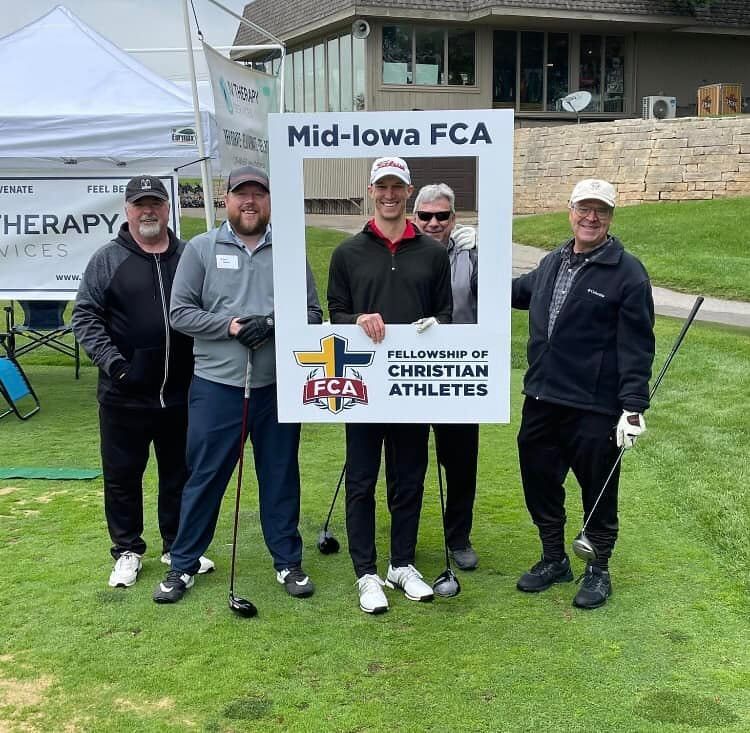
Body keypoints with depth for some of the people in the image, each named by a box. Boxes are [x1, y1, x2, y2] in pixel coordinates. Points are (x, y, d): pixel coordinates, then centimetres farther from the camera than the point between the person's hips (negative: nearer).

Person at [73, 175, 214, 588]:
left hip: (180, 393, 2)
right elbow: (85, 315, -2)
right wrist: (109, 358, -16)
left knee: (180, 473, 13)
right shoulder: (107, 260, 0)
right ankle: (127, 551, 24)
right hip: (123, 395, -2)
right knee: (122, 475, 8)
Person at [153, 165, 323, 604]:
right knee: (204, 477, 6)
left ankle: (288, 561, 25)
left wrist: (274, 326, -12)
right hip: (216, 385, -1)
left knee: (281, 476, 11)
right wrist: (229, 325, -13)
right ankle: (184, 564, 21)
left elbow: (313, 312, 6)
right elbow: (180, 312, 0)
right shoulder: (202, 248, 4)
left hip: (279, 386, 1)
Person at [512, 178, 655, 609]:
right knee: (539, 480, 15)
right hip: (541, 400, 6)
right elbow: (519, 291, 31)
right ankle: (554, 559, 35)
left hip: (595, 409, -6)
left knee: (598, 492, 7)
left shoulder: (627, 273, -9)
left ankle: (599, 569, 27)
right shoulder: (552, 263, 10)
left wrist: (634, 406, -16)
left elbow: (637, 345, -12)